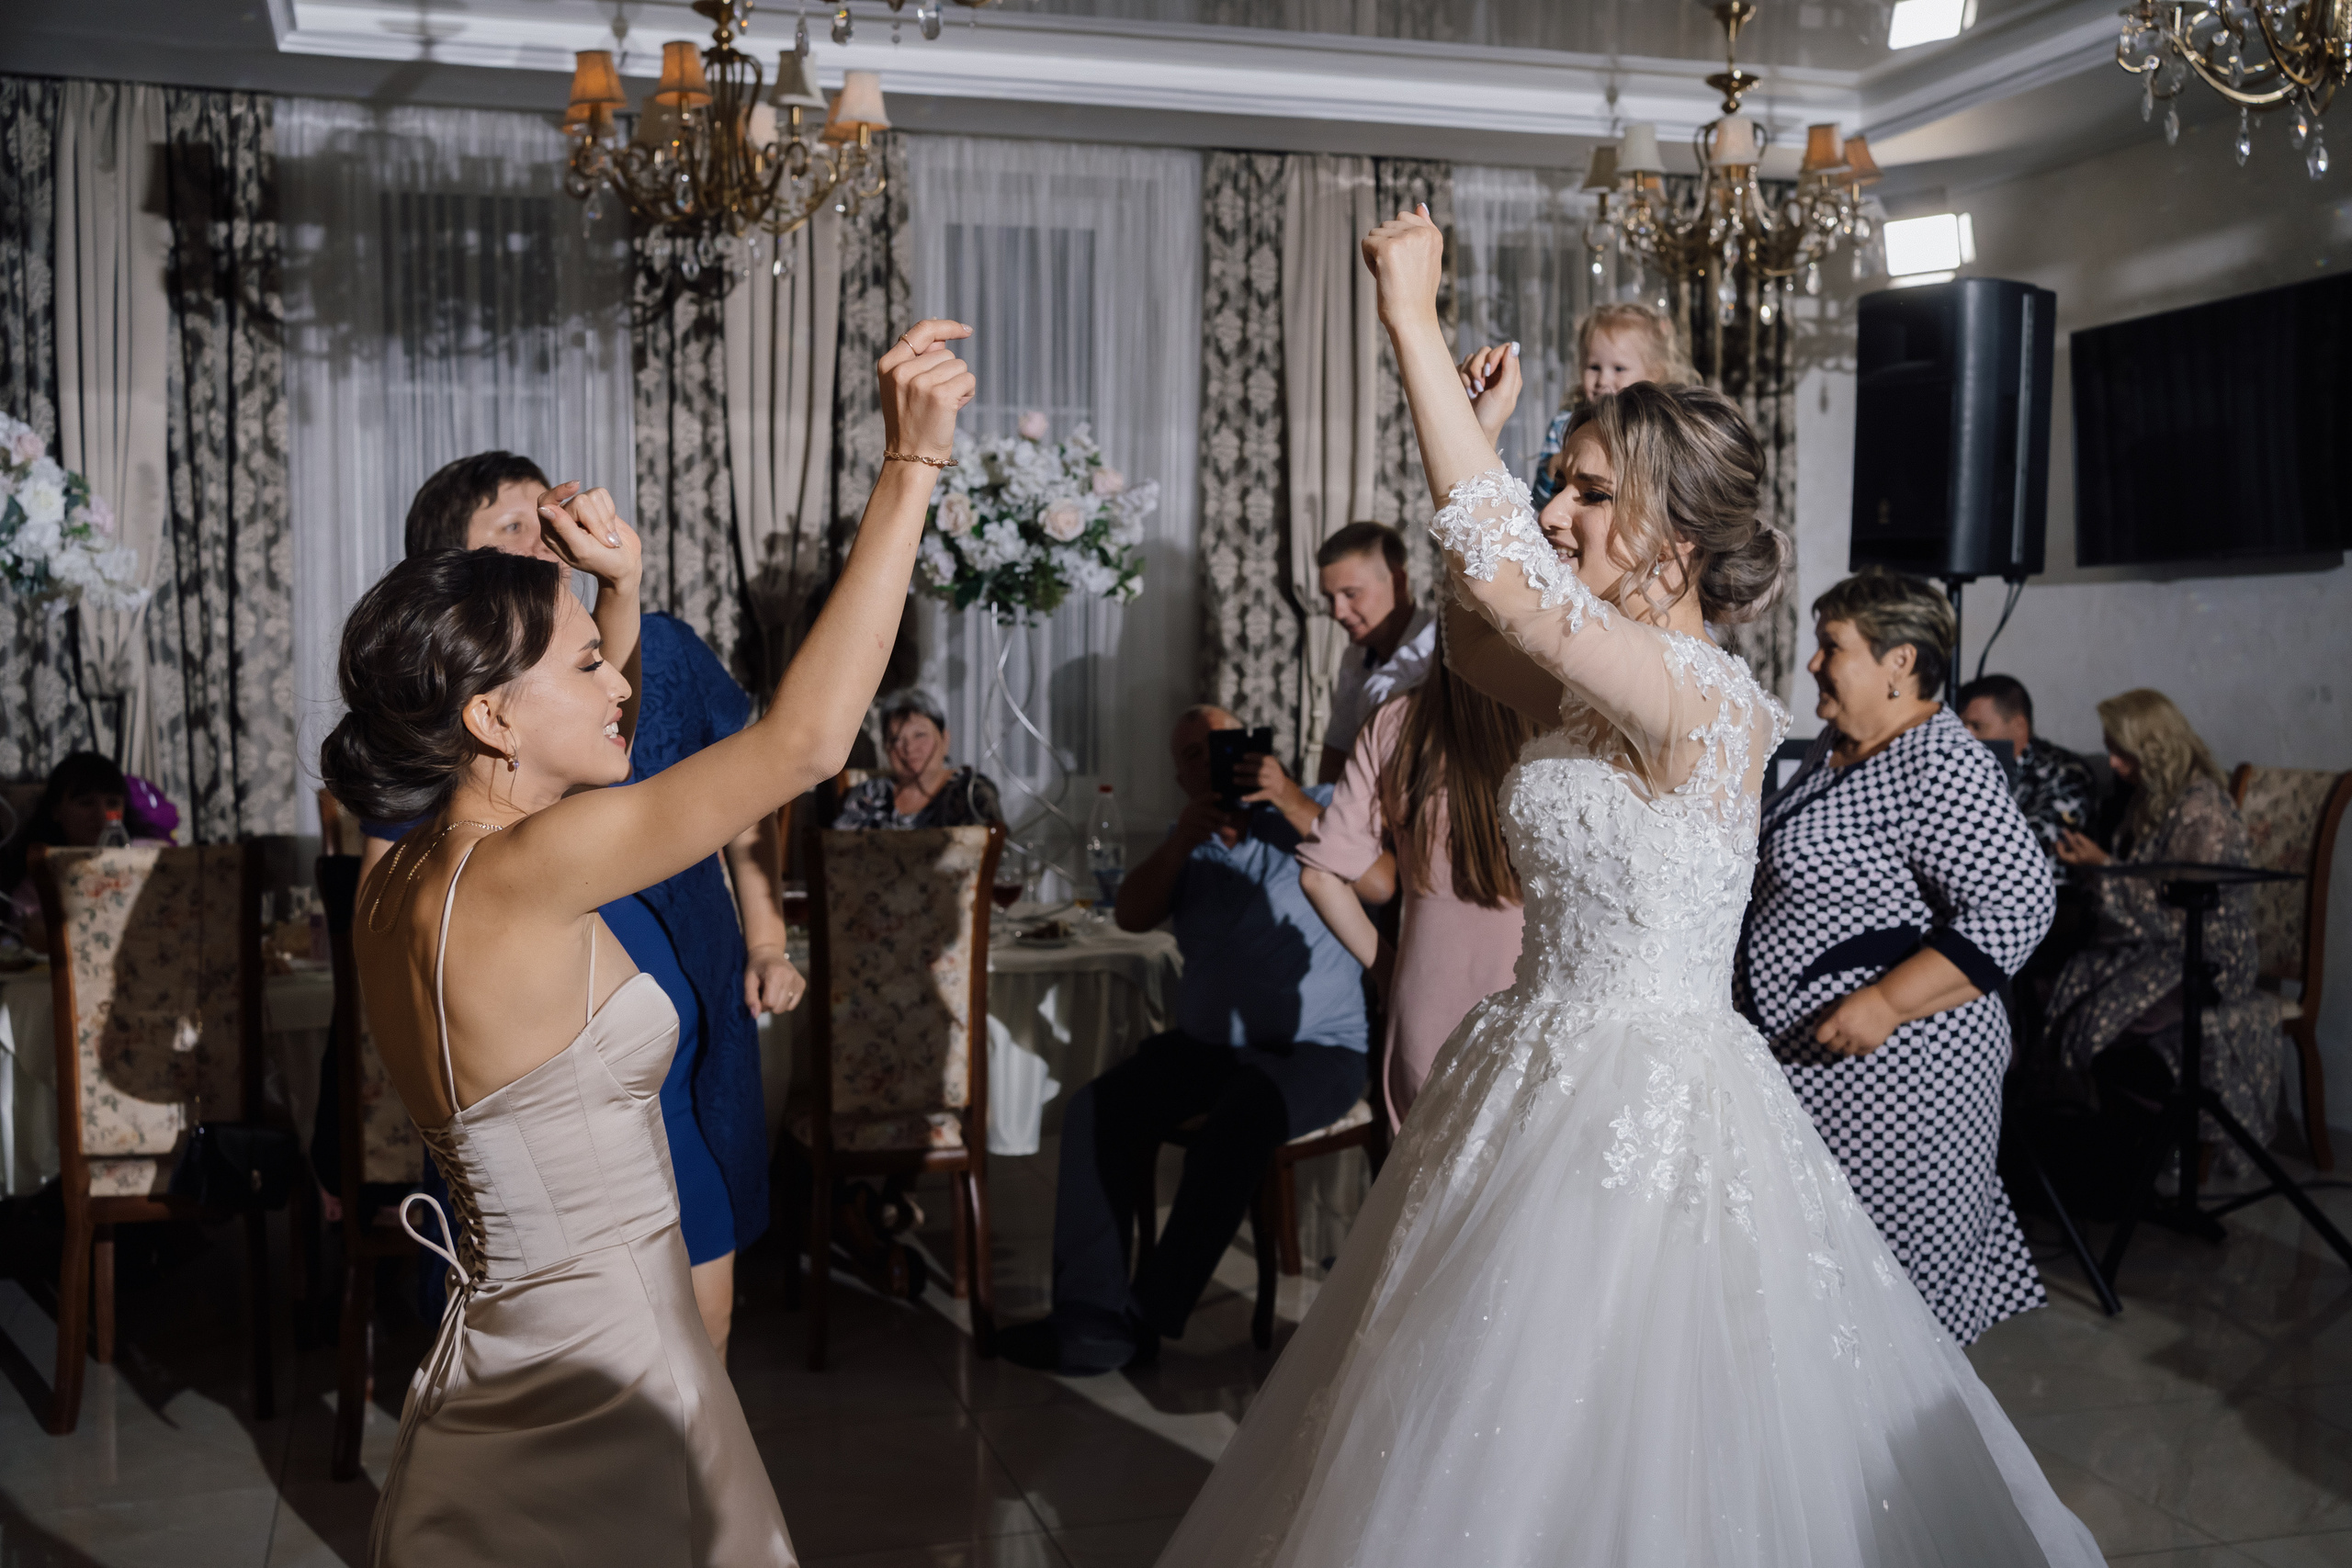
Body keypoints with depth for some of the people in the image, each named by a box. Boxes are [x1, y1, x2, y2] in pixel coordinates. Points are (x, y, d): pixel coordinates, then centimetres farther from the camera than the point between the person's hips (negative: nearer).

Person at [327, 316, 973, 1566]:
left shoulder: (401, 881, 2)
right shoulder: (515, 874, -24)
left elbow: (587, 744, 21)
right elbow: (805, 738, -27)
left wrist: (614, 585, 10)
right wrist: (910, 469, -24)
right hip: (602, 1390, -9)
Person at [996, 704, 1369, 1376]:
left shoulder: (1312, 812, 3)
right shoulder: (1187, 844, 17)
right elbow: (1132, 915, 0)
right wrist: (1182, 840, -17)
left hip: (1315, 1050, -5)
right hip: (1205, 1044, 5)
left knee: (1235, 1125, -35)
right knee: (1096, 1110, -20)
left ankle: (1147, 1317, -25)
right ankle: (1090, 1316, -23)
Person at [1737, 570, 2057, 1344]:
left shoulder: (1940, 767, -18)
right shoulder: (1836, 747, 11)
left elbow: (2018, 903, -25)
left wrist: (1885, 1003, -27)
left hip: (1893, 1069, -9)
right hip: (1808, 1058, 9)